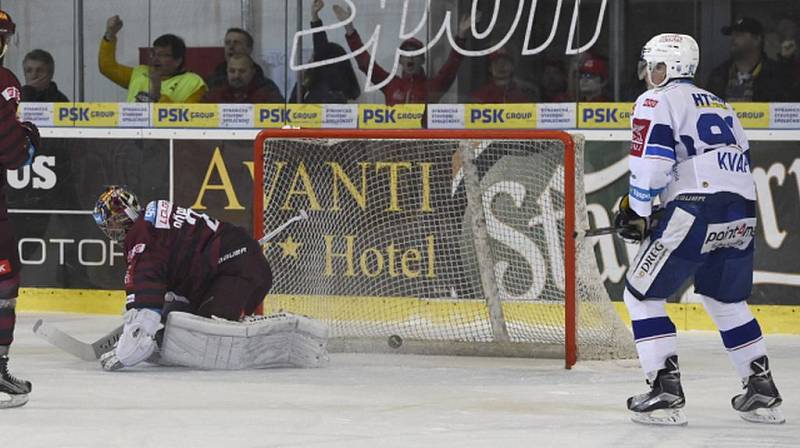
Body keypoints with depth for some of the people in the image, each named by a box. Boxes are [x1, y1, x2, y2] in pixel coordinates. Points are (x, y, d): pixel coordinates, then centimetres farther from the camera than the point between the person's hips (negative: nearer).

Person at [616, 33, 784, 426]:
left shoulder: (656, 101, 5)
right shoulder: (720, 105, 29)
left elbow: (651, 160, -9)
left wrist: (637, 212, -3)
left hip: (695, 211, -7)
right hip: (741, 215, 7)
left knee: (642, 293, 4)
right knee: (726, 300, 25)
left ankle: (666, 391, -7)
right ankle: (763, 392, 21)